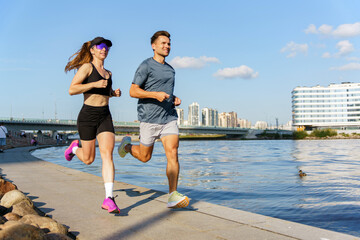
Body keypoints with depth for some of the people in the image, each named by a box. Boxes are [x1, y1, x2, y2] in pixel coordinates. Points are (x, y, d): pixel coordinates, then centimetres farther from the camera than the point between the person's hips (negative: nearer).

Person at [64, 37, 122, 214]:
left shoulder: (108, 73, 16)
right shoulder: (87, 67, -4)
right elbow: (72, 90, -13)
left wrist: (115, 93, 11)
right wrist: (95, 84, -21)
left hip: (105, 117, 4)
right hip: (88, 115, -4)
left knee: (107, 154, -15)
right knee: (88, 159, 8)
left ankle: (108, 199, -20)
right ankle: (75, 148, 44)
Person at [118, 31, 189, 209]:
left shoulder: (170, 70, 18)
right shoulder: (146, 66, -3)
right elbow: (133, 91, -9)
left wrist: (175, 99, 9)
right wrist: (156, 95, -22)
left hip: (169, 117, 5)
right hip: (149, 118, -4)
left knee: (172, 153, -12)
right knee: (145, 157, 10)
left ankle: (173, 195, -11)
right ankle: (127, 145, 42)